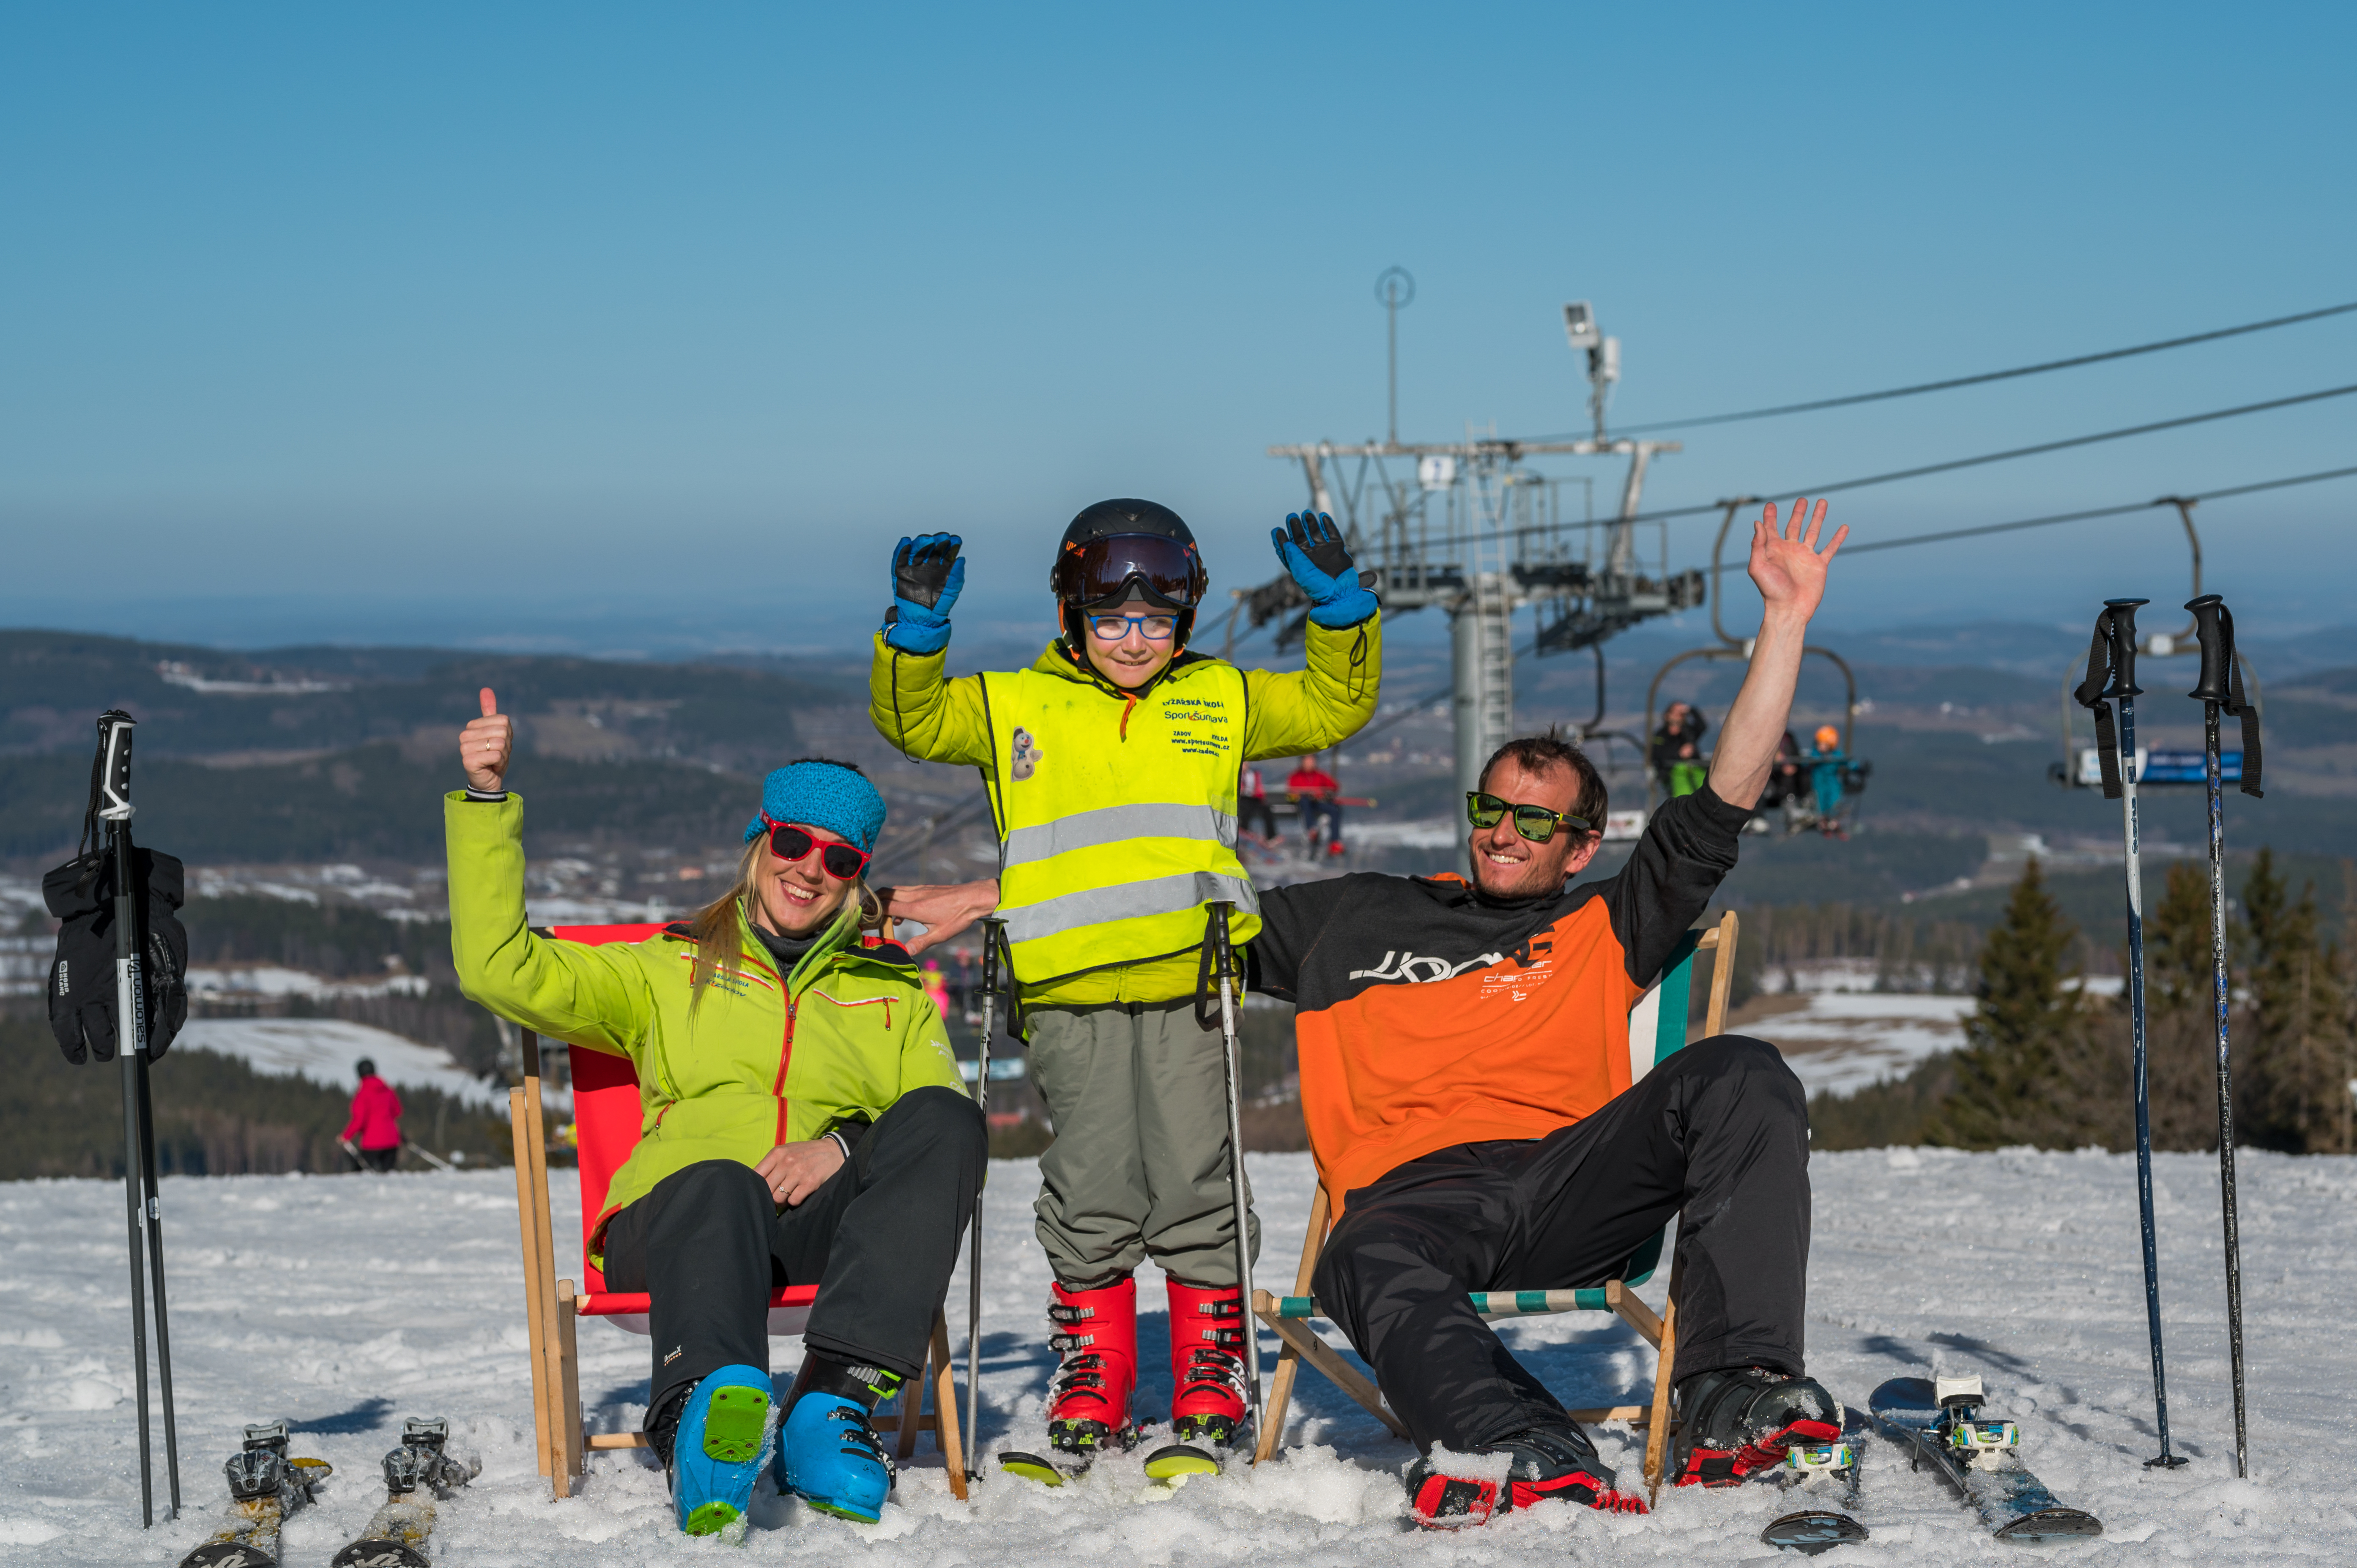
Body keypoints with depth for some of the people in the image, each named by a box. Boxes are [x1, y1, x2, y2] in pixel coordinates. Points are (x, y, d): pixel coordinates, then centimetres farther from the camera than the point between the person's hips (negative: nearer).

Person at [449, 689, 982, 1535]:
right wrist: (487, 801, 5)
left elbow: (939, 1128, 10)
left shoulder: (896, 995, 27)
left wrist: (844, 1146, -12)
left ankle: (834, 1401, -40)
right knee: (718, 1186, -39)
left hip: (831, 1215, 2)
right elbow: (502, 971, 12)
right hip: (679, 1210, -2)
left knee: (946, 1120, -27)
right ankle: (702, 1429, -68)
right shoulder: (669, 972, 24)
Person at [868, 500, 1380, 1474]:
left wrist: (1338, 607, 2)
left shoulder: (1220, 702, 18)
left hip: (1187, 983, 0)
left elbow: (1333, 706, 16)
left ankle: (1209, 1399, 6)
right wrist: (917, 629, -7)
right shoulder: (1014, 707, 16)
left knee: (1192, 1177, -2)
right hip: (1070, 992, 0)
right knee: (1090, 1187, -1)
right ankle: (1090, 1395, 9)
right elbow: (912, 720, 9)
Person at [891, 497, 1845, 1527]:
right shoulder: (1356, 920, 29)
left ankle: (1730, 1400, -37)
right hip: (1418, 1196, -1)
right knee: (1369, 1264, -39)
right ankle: (1523, 1455, -65)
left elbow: (1725, 802, 21)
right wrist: (989, 896, 29)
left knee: (1739, 1077, -25)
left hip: (1568, 1182, 1)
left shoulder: (1605, 931, 26)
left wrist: (1786, 617, 17)